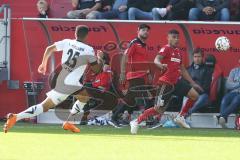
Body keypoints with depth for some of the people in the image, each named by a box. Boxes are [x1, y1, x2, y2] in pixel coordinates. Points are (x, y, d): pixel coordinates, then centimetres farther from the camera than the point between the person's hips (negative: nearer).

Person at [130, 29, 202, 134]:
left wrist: (192, 83, 25)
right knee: (159, 109, -10)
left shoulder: (178, 52, 16)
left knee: (194, 95, -4)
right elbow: (156, 60, -26)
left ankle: (180, 117, 10)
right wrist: (160, 65, -50)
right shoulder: (166, 49, -8)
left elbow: (182, 70, 25)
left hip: (176, 82, 7)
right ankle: (136, 122, 2)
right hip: (166, 83, -7)